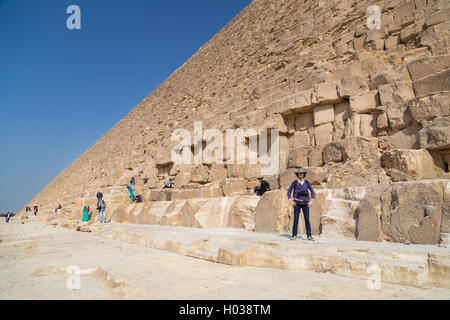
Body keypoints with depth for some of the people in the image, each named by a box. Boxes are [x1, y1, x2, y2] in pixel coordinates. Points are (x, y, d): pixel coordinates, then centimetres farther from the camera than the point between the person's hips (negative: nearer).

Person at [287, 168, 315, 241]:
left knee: (307, 220, -1)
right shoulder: (294, 182, 1)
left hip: (305, 203, 1)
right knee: (296, 219, -3)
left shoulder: (307, 182, 6)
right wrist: (291, 201, -6)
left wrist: (311, 201, -2)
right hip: (297, 203, -1)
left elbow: (312, 192, 9)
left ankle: (309, 236, 6)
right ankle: (294, 235, 4)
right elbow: (289, 192, 4)